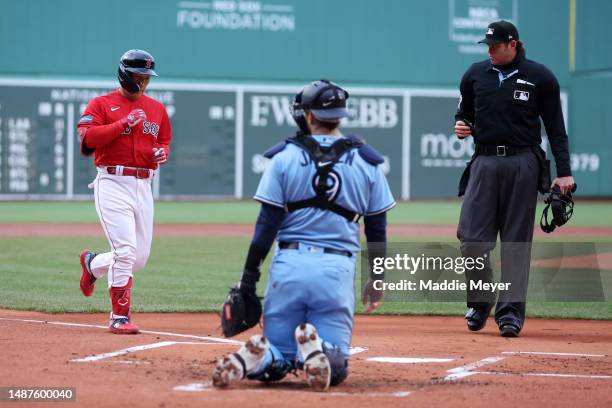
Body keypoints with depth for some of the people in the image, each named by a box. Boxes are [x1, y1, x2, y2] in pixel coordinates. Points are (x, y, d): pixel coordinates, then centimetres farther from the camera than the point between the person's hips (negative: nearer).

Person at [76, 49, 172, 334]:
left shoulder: (157, 109, 17)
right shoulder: (101, 104, 0)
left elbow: (165, 141, 26)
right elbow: (86, 136, -14)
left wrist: (162, 152, 2)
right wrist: (125, 123, -19)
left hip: (143, 185, 6)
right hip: (113, 183, -6)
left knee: (140, 257, 7)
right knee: (126, 250, -16)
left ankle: (93, 263, 37)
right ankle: (119, 317, -7)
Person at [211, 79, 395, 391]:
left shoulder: (284, 157, 2)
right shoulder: (366, 162, 7)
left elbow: (267, 222, -2)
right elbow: (377, 228, 10)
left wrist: (249, 276, 1)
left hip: (288, 264, 0)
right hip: (338, 269, 0)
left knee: (275, 359, 10)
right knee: (335, 364, 4)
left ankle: (255, 357, -26)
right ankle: (317, 351, -32)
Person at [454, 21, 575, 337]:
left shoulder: (540, 77, 0)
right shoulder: (475, 74, 9)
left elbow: (555, 127, 2)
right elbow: (465, 113, 21)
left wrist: (564, 172, -5)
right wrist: (462, 126, -4)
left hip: (522, 164, -2)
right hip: (484, 162, 2)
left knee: (516, 240, -1)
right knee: (472, 238, -6)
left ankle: (511, 310, 2)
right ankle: (480, 302, 14)